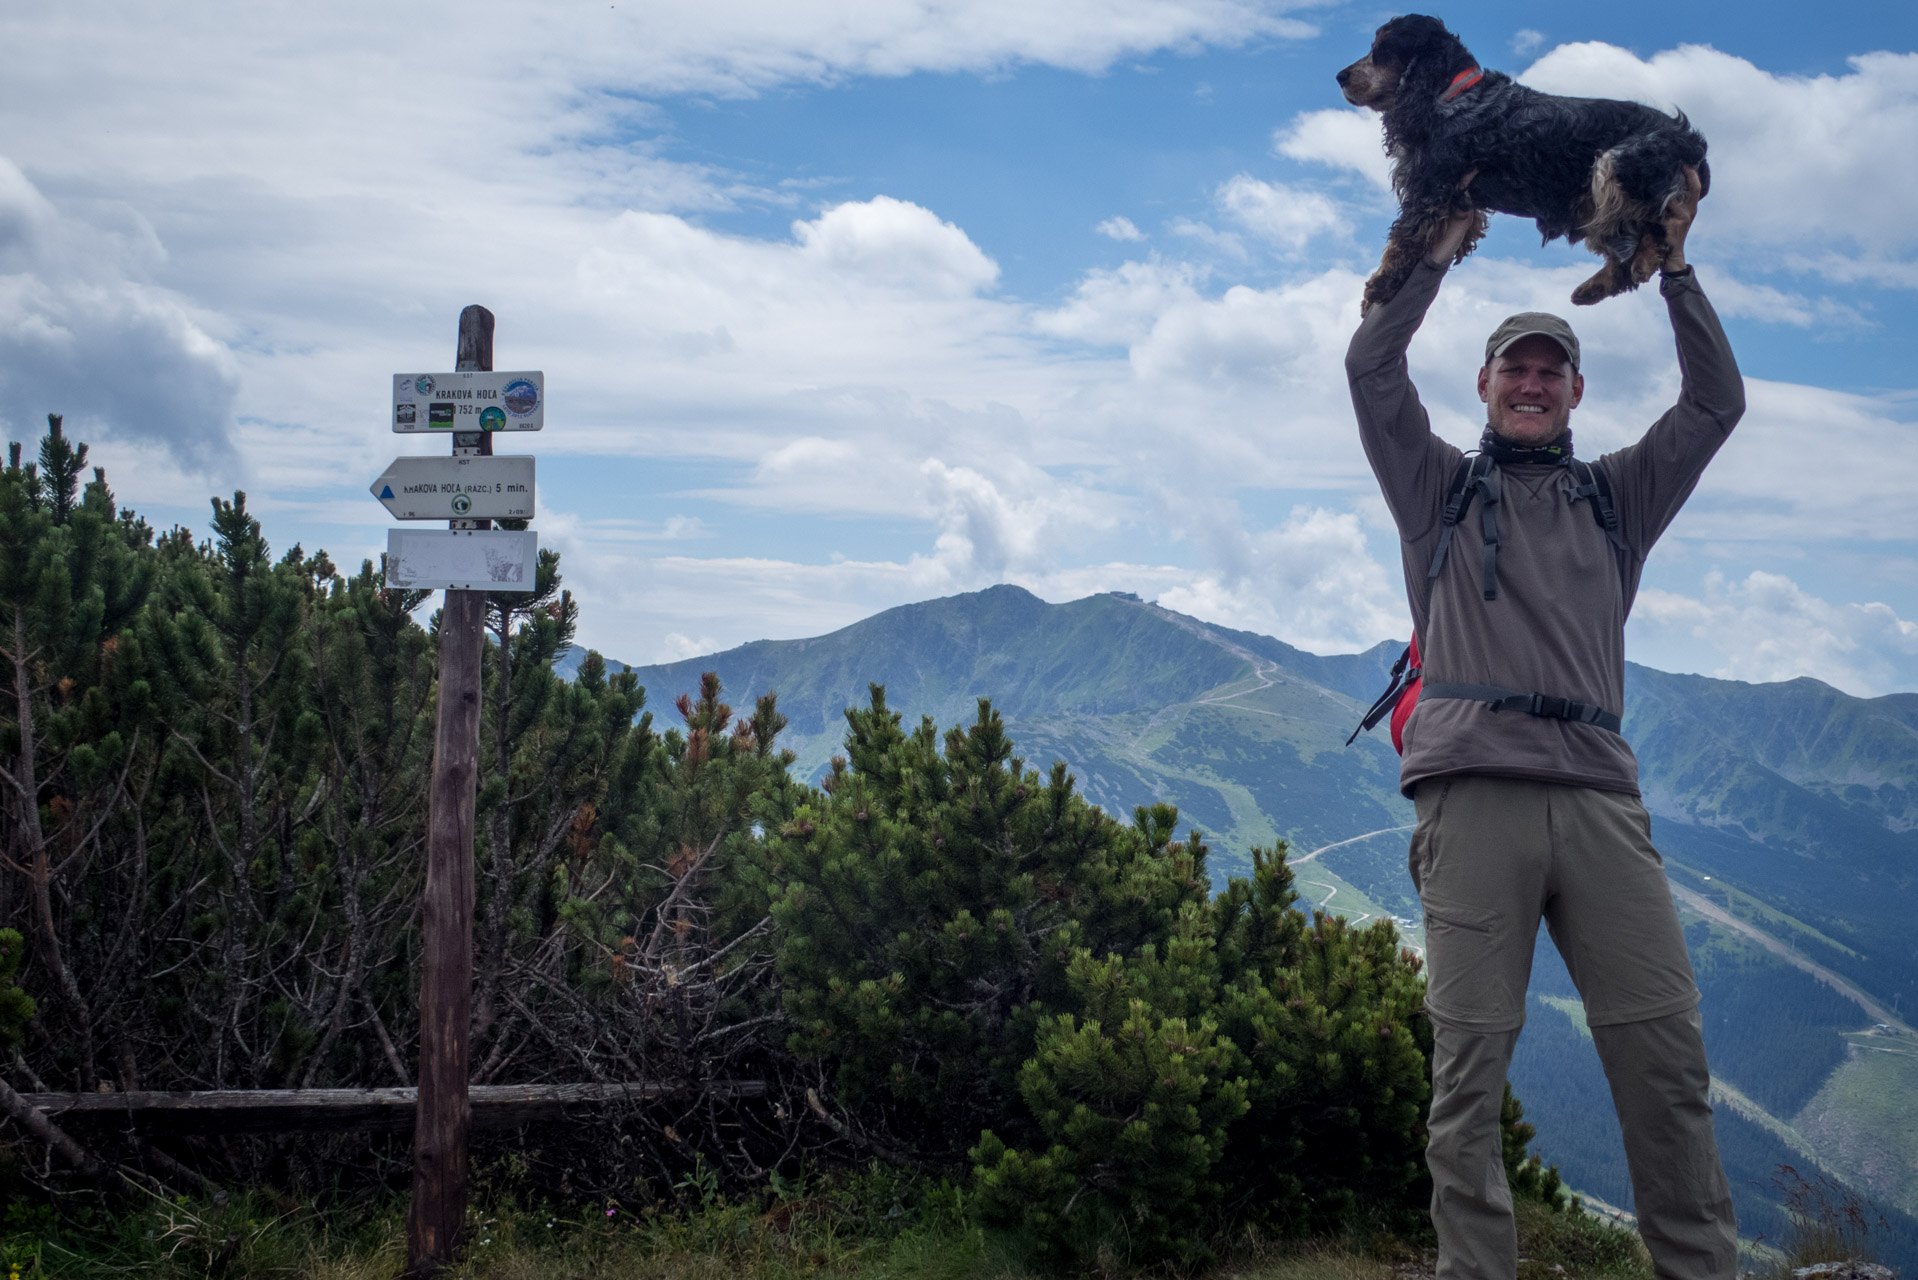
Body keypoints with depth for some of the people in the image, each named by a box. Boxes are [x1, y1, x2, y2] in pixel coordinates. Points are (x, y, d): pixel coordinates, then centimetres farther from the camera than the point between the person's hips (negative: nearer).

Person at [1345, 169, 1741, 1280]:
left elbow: (1717, 401, 20)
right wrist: (1443, 246, 12)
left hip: (1599, 793, 2)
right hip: (1474, 795, -2)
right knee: (1469, 1060, -6)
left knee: (1668, 1051, -5)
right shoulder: (1441, 488, 19)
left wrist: (1673, 266, 17)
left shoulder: (1617, 498, 26)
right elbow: (1372, 365, 10)